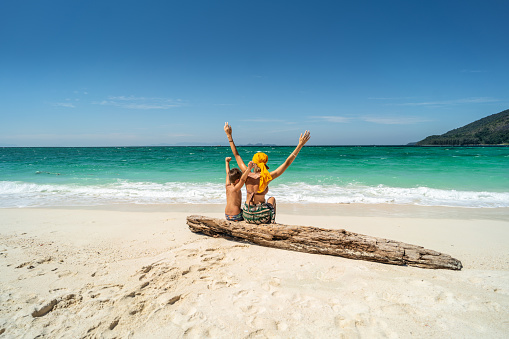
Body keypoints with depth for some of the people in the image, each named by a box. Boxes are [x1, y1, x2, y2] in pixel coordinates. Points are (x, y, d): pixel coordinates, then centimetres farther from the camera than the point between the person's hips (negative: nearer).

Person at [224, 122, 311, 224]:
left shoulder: (247, 176, -9)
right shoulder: (267, 178, -16)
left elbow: (236, 155, 0)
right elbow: (287, 163, -14)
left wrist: (229, 136, 6)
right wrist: (300, 145, -12)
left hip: (247, 216, 2)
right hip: (262, 217, -2)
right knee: (272, 199, 30)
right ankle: (272, 222, 38)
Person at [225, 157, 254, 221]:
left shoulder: (227, 186, 1)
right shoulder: (236, 189, -19)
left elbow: (228, 173, 13)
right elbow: (243, 179, -35)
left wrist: (227, 162, 25)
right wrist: (249, 168, -44)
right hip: (236, 216, -8)